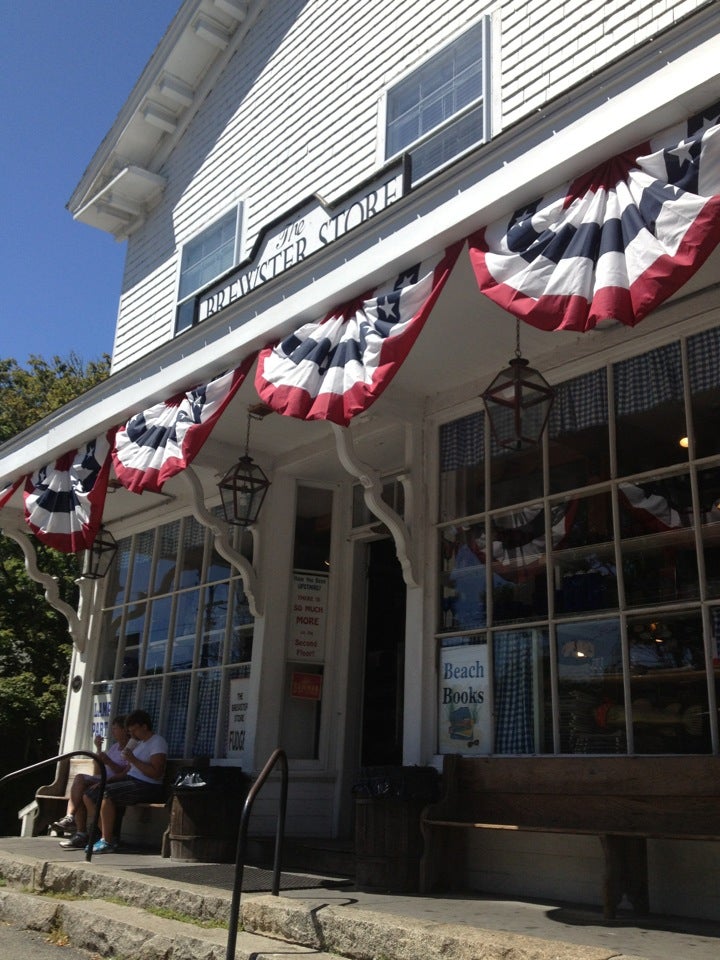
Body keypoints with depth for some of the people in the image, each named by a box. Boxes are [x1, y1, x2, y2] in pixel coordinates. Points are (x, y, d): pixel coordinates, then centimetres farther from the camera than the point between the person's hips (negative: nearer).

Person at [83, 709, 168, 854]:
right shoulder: (138, 742, 20)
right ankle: (107, 836, -1)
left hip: (147, 787, -10)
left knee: (105, 794, -28)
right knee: (89, 796, 0)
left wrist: (133, 760, -19)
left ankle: (107, 841, -20)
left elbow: (156, 773, -20)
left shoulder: (158, 742, -9)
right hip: (130, 780, 10)